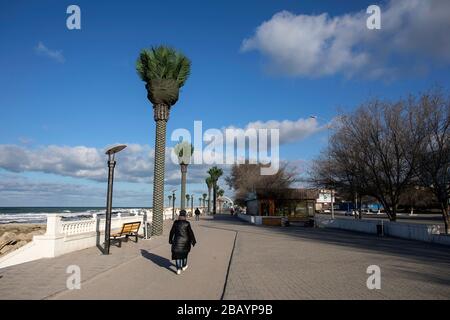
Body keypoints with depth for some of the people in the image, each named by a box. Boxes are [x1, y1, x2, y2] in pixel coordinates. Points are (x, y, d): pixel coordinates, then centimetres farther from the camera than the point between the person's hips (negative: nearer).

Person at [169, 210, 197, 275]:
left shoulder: (175, 223, -6)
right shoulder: (187, 223, -13)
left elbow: (172, 232, 1)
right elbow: (190, 233, -10)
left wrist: (170, 240, 14)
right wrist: (193, 241, 0)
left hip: (177, 241, 1)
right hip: (185, 241, -1)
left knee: (177, 254, 6)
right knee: (184, 253, 19)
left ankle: (178, 269, -2)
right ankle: (184, 266, 34)